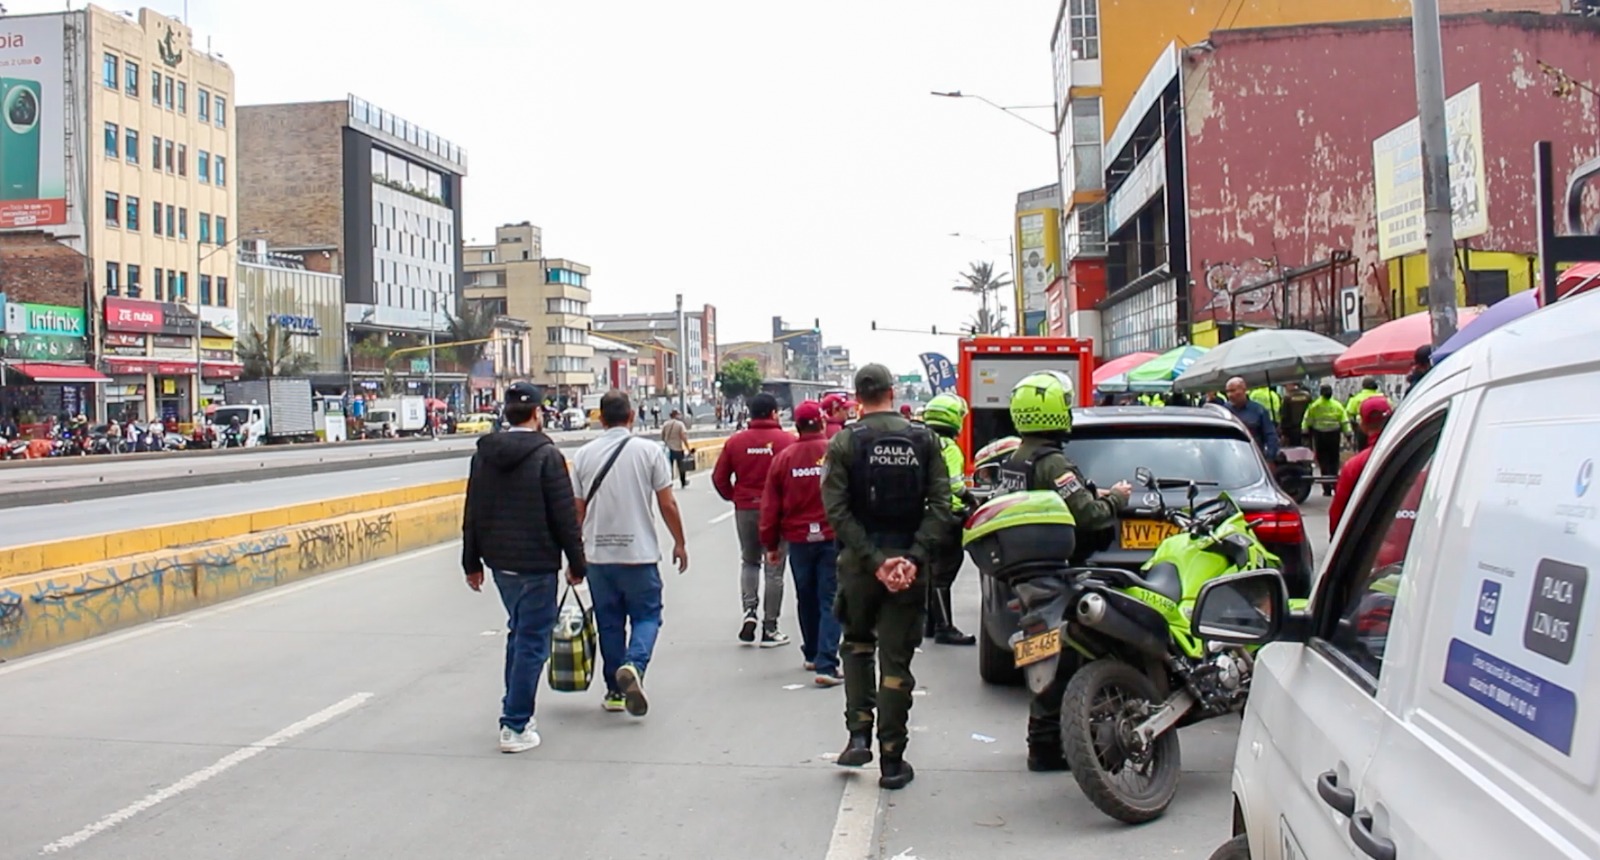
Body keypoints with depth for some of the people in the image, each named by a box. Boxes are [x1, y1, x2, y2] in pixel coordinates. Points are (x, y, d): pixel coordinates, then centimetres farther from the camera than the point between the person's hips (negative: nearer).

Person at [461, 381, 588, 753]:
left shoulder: (484, 454, 6)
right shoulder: (546, 455, -13)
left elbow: (472, 513, 10)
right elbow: (565, 515, -13)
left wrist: (472, 562, 18)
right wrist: (577, 562, -4)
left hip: (499, 561, 7)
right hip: (536, 563, -7)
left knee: (519, 632, 23)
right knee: (532, 642, -1)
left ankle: (516, 711, 28)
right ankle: (515, 726, 0)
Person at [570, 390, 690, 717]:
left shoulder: (584, 455, 2)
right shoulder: (649, 451, -5)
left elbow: (577, 511, 5)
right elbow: (667, 505, -4)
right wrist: (679, 543, 9)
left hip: (598, 554, 3)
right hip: (639, 552, -2)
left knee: (609, 623, 12)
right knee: (646, 616, 8)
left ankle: (615, 691, 17)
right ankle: (633, 666, -18)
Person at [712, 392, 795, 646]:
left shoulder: (735, 441, 0)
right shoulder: (786, 440, -10)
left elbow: (719, 477, 1)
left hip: (745, 510, 3)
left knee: (749, 561, 22)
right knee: (774, 569, 6)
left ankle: (749, 611, 3)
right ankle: (770, 629, 10)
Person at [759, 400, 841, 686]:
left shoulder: (784, 458, -2)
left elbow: (770, 505, 2)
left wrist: (771, 544, 11)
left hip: (798, 539, 3)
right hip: (833, 537, -2)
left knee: (806, 599, 18)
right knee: (830, 601, 0)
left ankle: (812, 654, 32)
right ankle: (826, 663, -9)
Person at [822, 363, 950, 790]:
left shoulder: (844, 442, -2)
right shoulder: (923, 439, 2)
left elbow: (837, 510, -11)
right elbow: (940, 504, -7)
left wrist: (874, 560, -13)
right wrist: (915, 557, -12)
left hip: (859, 563, 0)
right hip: (909, 564, 1)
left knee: (857, 644, 22)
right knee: (897, 659, 6)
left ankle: (859, 734, 10)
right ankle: (892, 761, 8)